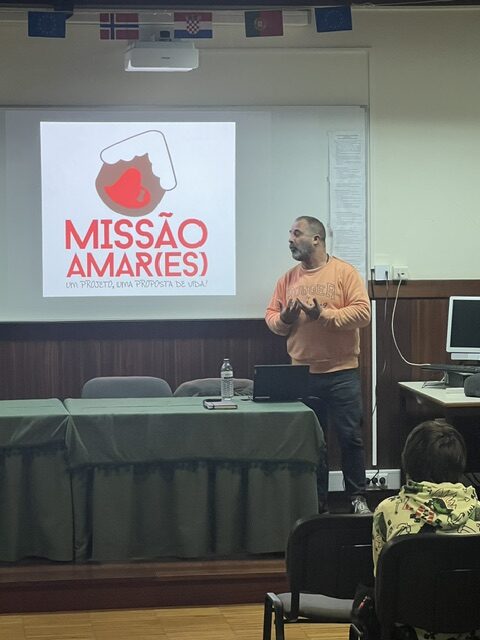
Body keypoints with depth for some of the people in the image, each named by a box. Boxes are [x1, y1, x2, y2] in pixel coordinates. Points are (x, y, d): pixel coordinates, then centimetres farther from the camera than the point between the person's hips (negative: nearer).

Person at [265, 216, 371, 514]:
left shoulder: (345, 272, -4)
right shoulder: (288, 279, 9)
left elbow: (362, 312, -13)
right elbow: (271, 316, 10)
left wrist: (323, 315, -21)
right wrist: (283, 319, -12)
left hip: (341, 372, -4)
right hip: (302, 374, 4)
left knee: (350, 436, 2)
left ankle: (358, 497, 14)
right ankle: (316, 500, 19)